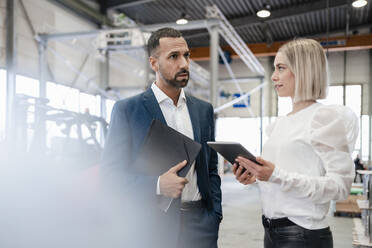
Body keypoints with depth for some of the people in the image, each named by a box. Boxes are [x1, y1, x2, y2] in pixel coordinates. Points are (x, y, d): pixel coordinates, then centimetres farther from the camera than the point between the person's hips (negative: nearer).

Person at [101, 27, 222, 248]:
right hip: (150, 226, -3)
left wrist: (215, 215, 3)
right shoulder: (127, 110, -4)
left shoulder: (204, 110, 9)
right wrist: (157, 186, -19)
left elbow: (211, 168, 13)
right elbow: (110, 172, -6)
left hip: (199, 224, 4)